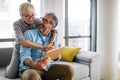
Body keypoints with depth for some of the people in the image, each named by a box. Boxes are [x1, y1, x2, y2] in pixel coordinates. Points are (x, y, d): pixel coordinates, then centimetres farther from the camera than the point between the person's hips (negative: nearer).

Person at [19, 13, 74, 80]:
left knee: (69, 69, -15)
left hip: (47, 68, 5)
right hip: (29, 69, -4)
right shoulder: (29, 34, -8)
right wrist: (34, 65, -42)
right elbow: (24, 55, -20)